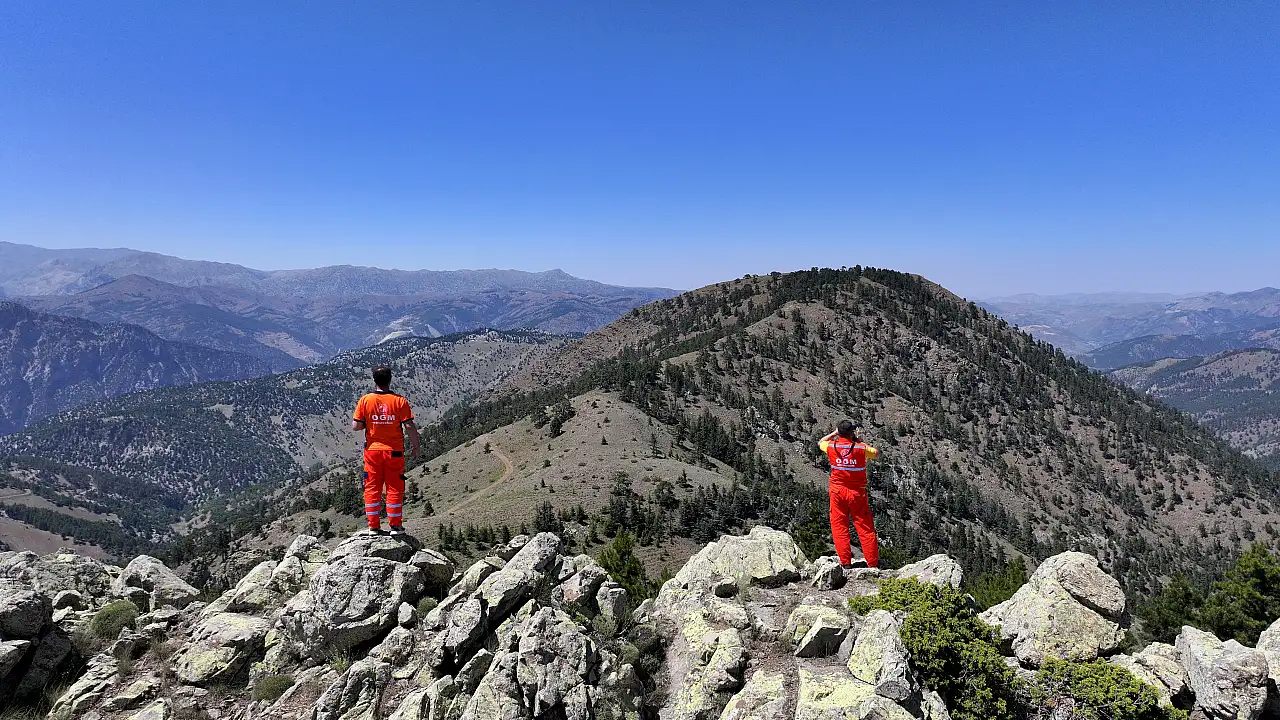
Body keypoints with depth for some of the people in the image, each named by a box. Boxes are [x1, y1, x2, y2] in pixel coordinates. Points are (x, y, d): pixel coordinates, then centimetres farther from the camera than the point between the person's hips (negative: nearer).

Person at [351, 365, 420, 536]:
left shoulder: (365, 400, -5)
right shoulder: (400, 401, -10)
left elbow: (355, 426, -6)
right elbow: (409, 426, -11)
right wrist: (416, 445, 1)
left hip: (373, 450, 1)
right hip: (394, 451, -1)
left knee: (372, 488, 10)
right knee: (394, 488, 7)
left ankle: (373, 526, 13)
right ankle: (395, 526, 11)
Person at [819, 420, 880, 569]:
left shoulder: (831, 446, -6)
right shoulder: (861, 448, -11)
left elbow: (820, 443, 18)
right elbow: (877, 453, 9)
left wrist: (834, 433, 20)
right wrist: (860, 440, 11)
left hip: (837, 491, 1)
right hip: (857, 493, -1)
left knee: (839, 527, 9)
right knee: (865, 528, 7)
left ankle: (846, 562, 8)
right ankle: (873, 563, 13)